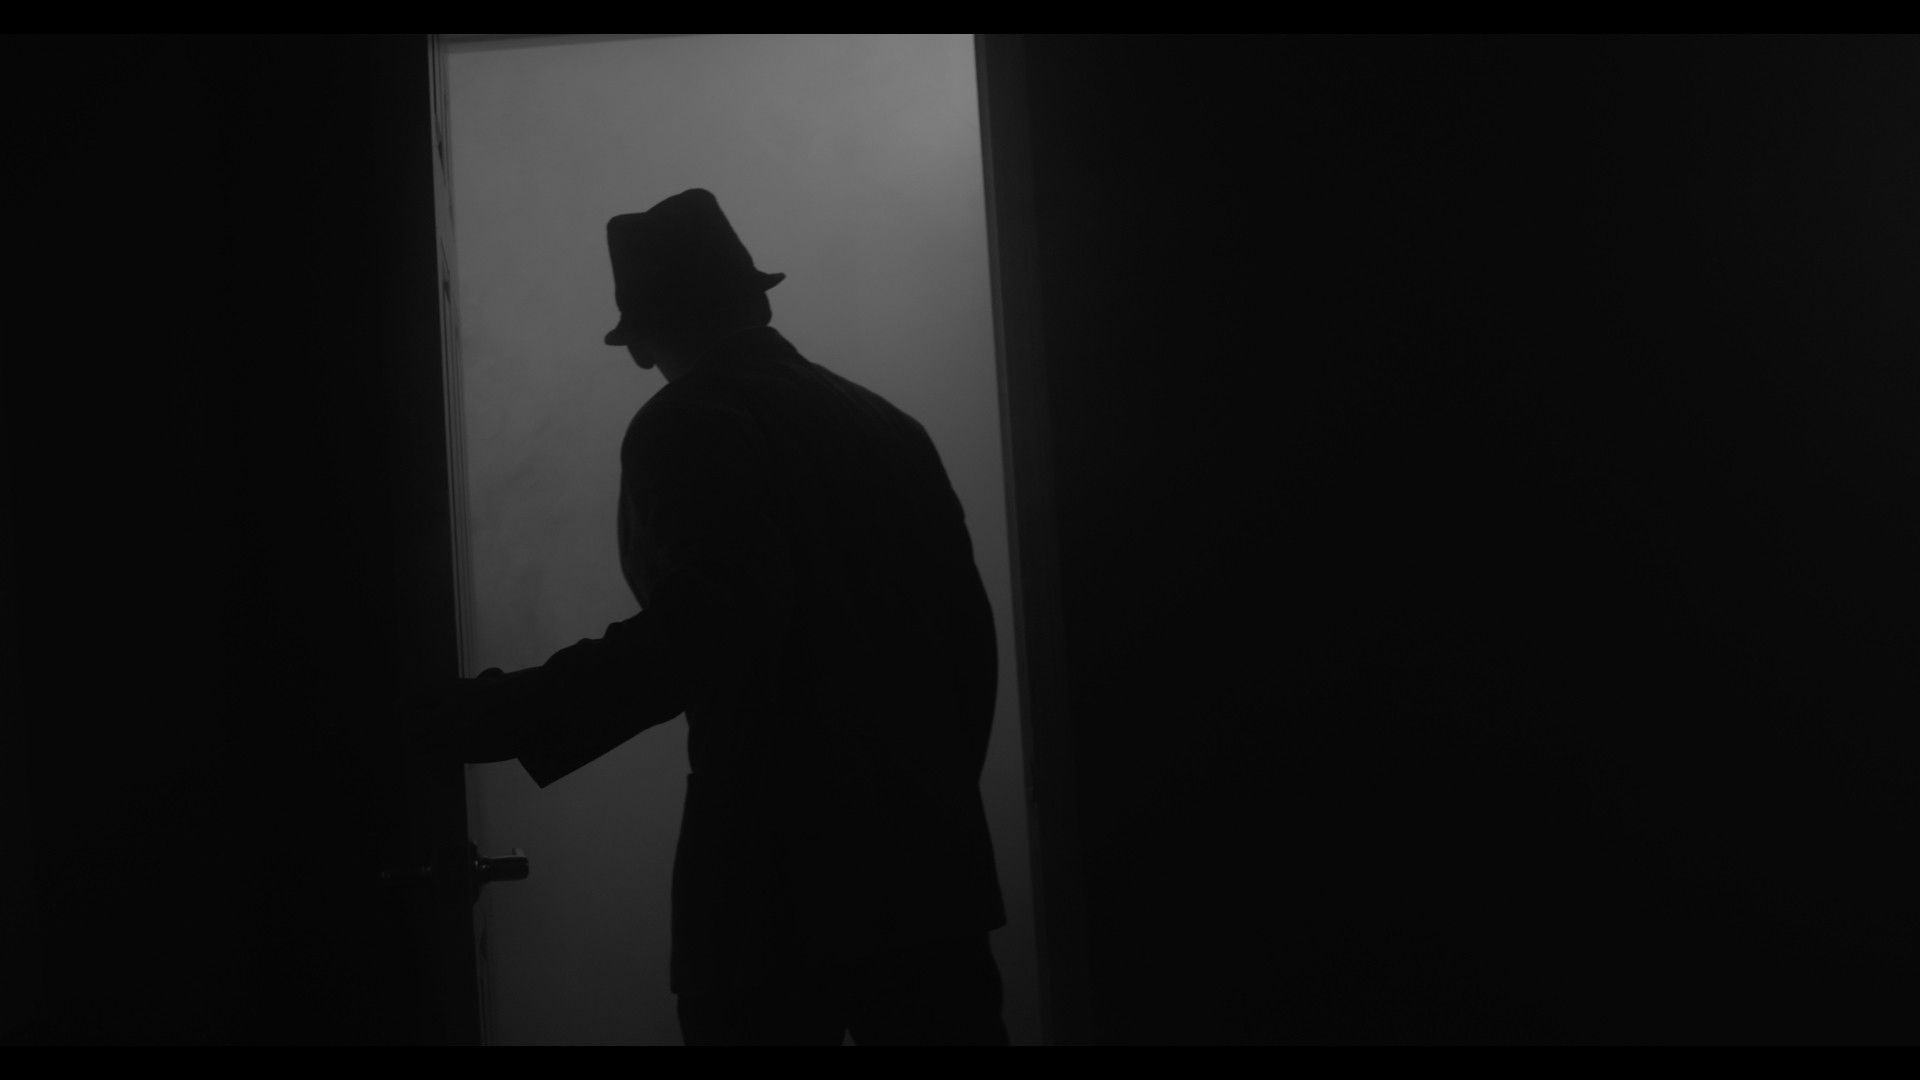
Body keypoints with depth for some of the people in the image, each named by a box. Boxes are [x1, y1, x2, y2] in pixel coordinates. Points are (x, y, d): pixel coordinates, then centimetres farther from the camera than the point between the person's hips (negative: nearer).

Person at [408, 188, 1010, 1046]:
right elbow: (965, 626, 13)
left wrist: (495, 719, -19)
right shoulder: (886, 424, 13)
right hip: (927, 861, 6)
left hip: (781, 879, -6)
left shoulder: (691, 424, -6)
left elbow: (709, 622, -22)